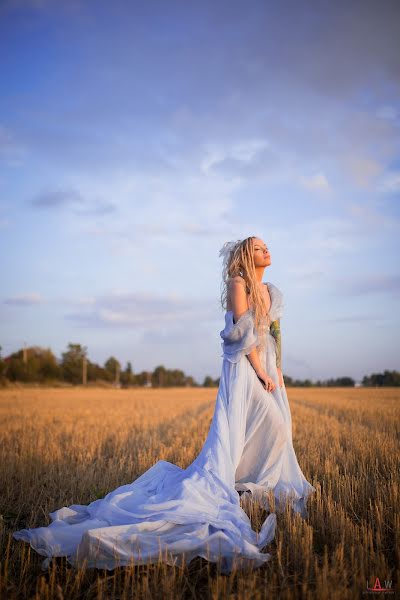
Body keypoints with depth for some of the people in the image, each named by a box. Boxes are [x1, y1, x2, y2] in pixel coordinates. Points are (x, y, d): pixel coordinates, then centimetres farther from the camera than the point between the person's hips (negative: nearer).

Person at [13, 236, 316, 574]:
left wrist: (277, 375, 14)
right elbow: (244, 331, -16)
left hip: (266, 372, 9)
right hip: (244, 370, -9)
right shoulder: (238, 283, -8)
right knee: (228, 445, -15)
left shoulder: (272, 292, 17)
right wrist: (261, 372, -15)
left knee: (275, 434, 9)